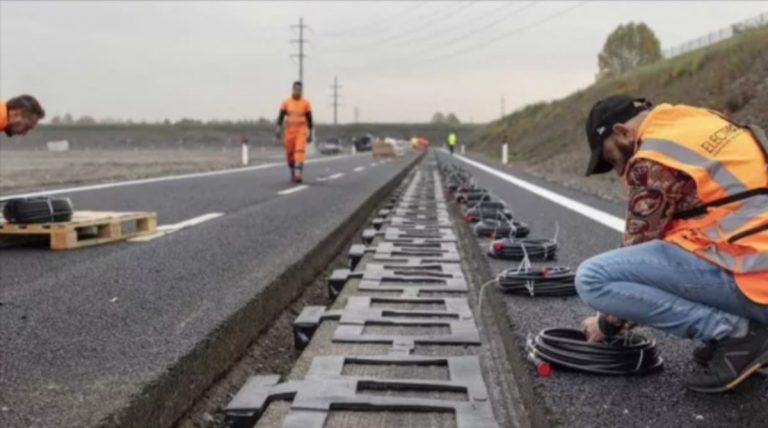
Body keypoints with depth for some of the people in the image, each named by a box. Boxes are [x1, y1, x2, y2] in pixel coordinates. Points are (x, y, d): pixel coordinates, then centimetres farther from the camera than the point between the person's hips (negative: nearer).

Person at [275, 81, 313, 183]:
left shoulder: (305, 103, 3)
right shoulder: (286, 102, 3)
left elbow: (309, 118, 7)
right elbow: (281, 116, 1)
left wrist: (310, 133, 5)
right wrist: (278, 128, -11)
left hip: (301, 131, -1)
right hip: (289, 131, 2)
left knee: (300, 151, -17)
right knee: (289, 153, 6)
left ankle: (299, 174, -22)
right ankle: (293, 172, 27)